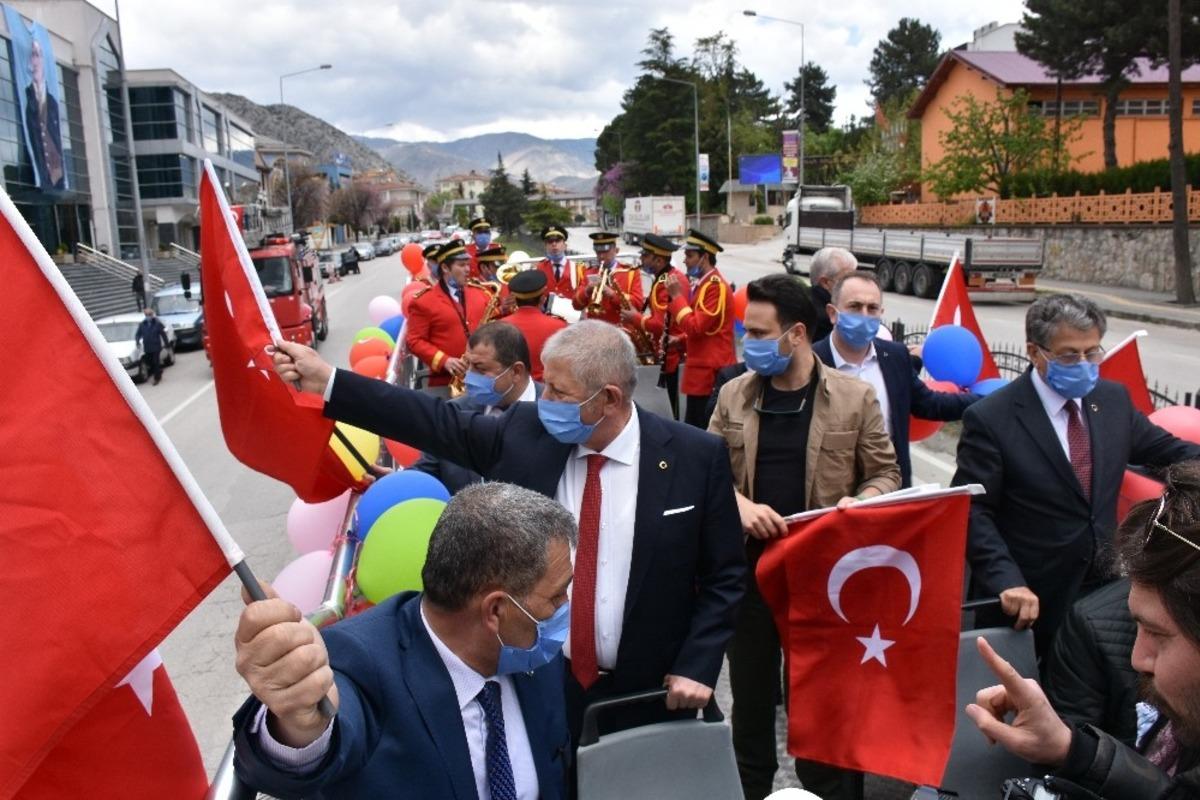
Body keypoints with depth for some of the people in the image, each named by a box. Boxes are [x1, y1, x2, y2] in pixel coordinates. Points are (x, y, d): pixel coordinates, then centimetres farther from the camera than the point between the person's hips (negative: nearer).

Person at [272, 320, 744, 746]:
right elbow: (439, 425, -1)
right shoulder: (524, 431, -8)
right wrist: (326, 382, -3)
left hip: (648, 694, -1)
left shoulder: (697, 458, -13)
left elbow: (725, 574, -5)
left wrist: (697, 667, -12)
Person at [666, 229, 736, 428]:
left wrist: (676, 296, -17)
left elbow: (696, 327, -22)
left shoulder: (716, 286, -17)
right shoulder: (702, 283, 14)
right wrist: (682, 340, 9)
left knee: (697, 428, -6)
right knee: (696, 425, 15)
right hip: (702, 368, 10)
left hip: (710, 372, -10)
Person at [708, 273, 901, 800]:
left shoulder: (855, 397, -6)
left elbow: (885, 474, 1)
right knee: (750, 696, 16)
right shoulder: (734, 395, 1)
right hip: (748, 566, 3)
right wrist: (739, 504, -14)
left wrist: (860, 504, -19)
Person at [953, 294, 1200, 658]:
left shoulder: (1114, 399, 4)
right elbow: (974, 512, -16)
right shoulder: (990, 419, -15)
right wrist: (1007, 581, -28)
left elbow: (1166, 450, 16)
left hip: (1105, 590, 5)